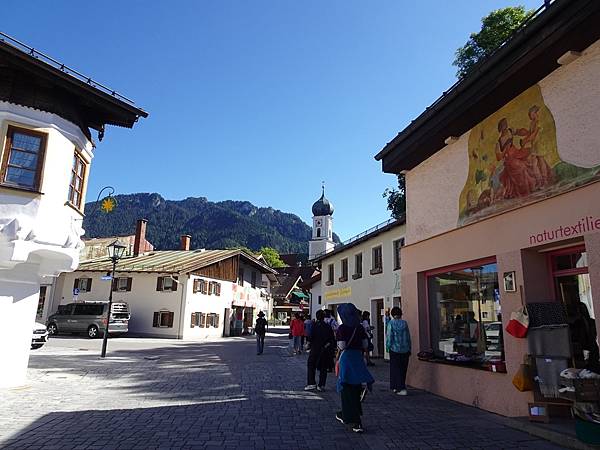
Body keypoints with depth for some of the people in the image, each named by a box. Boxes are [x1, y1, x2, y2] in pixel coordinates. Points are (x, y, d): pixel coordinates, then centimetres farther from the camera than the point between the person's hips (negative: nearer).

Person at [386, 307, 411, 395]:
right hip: (405, 349, 4)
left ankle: (401, 389, -4)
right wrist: (409, 349, 13)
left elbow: (389, 336, -10)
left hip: (395, 349, -4)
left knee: (396, 368, 3)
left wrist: (388, 346, 2)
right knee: (403, 369, 14)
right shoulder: (404, 323, 1)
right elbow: (408, 336, 5)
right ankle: (397, 387, 23)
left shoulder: (391, 323, -9)